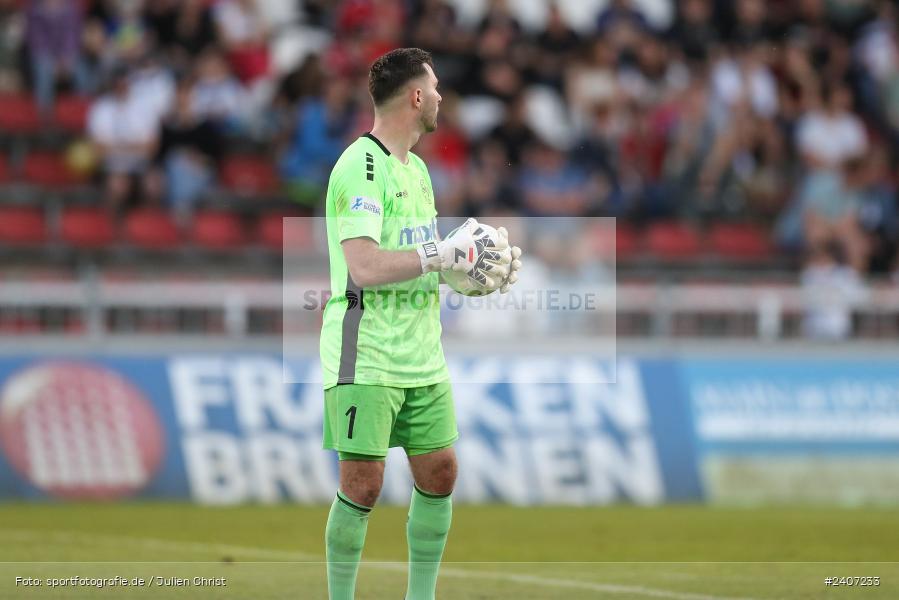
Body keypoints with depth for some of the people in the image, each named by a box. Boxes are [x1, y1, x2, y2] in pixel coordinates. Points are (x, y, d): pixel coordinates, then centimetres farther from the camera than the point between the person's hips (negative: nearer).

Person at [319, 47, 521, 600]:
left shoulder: (416, 168, 15)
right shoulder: (361, 166, -15)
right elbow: (366, 267, -24)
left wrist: (475, 270, 10)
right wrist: (444, 252, -19)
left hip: (422, 357, 9)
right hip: (366, 360, -9)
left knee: (439, 473, 8)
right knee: (362, 486, -7)